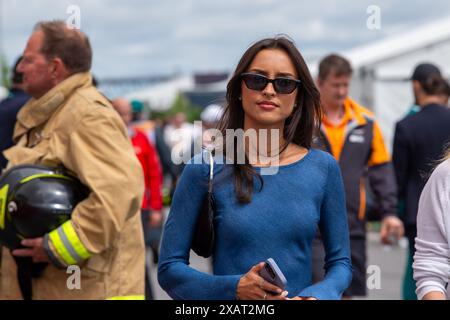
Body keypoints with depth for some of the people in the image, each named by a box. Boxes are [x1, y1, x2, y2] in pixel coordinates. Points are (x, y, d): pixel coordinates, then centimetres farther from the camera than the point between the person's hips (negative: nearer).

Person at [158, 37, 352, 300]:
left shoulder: (323, 167, 1)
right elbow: (170, 268, -4)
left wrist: (318, 295, -13)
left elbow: (340, 261, 7)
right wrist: (235, 288, -18)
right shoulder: (205, 169, -5)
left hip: (301, 293, 1)